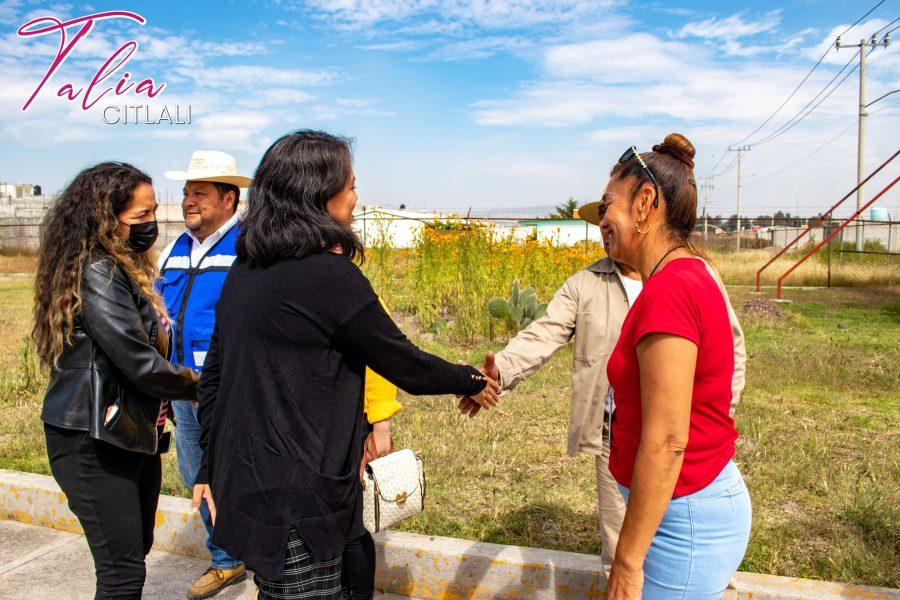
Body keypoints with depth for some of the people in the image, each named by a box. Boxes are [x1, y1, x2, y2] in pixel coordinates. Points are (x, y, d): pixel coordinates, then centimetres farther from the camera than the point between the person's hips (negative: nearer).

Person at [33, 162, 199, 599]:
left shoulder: (127, 268, 11)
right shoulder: (98, 273, -18)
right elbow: (139, 360, -22)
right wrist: (196, 386, -8)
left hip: (133, 433, 10)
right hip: (94, 443, -9)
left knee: (136, 550, 18)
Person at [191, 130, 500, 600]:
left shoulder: (246, 269, 7)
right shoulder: (328, 274, -19)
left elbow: (213, 377, 12)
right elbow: (406, 366, -12)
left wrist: (211, 468, 20)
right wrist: (472, 383, 6)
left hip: (244, 486, 9)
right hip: (293, 506, -9)